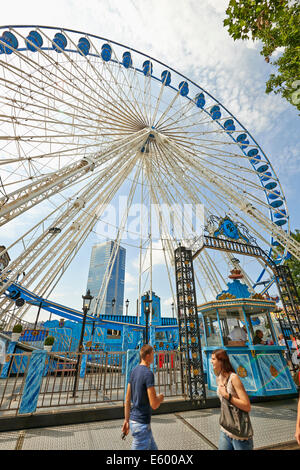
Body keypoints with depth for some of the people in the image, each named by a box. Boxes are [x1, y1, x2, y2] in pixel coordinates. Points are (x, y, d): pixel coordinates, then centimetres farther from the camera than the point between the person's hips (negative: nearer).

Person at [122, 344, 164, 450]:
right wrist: (161, 397, -3)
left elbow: (127, 399, 8)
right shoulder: (148, 374, -24)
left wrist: (126, 420, 14)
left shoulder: (134, 371, 2)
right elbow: (154, 405, -23)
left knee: (153, 448, 23)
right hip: (142, 424, -9)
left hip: (133, 420, 9)